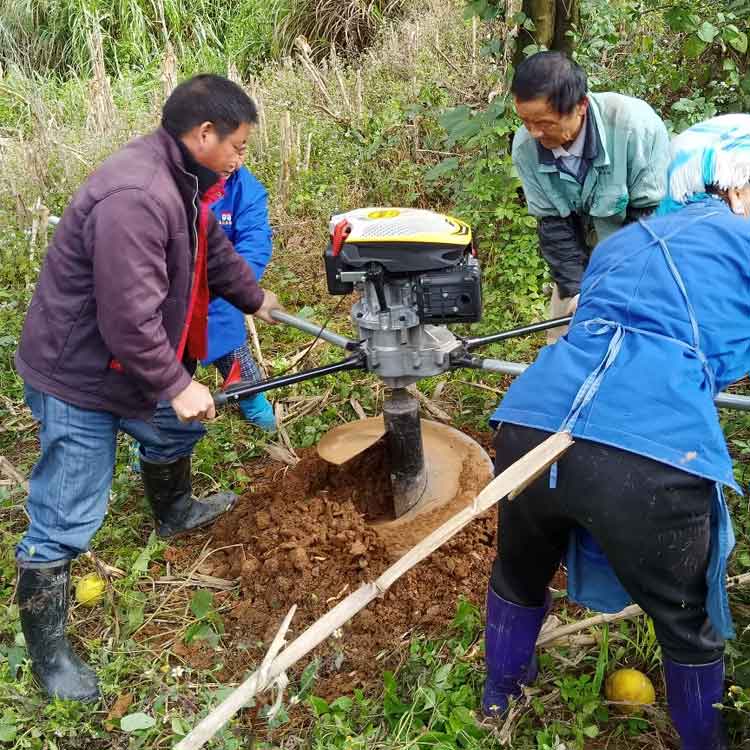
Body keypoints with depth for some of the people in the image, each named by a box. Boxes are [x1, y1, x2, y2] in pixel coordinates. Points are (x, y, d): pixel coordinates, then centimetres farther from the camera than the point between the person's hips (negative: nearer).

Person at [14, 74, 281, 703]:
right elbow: (130, 318, -33)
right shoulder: (134, 200, -33)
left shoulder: (179, 181, 1)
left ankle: (175, 513, 61)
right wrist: (176, 385, -21)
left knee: (175, 432, 31)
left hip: (128, 363, 10)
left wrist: (253, 297, 34)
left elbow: (212, 248, 20)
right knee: (65, 523, -1)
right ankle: (47, 650, 17)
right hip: (77, 377, -10)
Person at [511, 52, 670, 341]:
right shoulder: (525, 147, -19)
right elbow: (552, 223, -12)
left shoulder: (635, 124, -32)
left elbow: (651, 214, -24)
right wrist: (575, 289, -20)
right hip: (585, 262, 4)